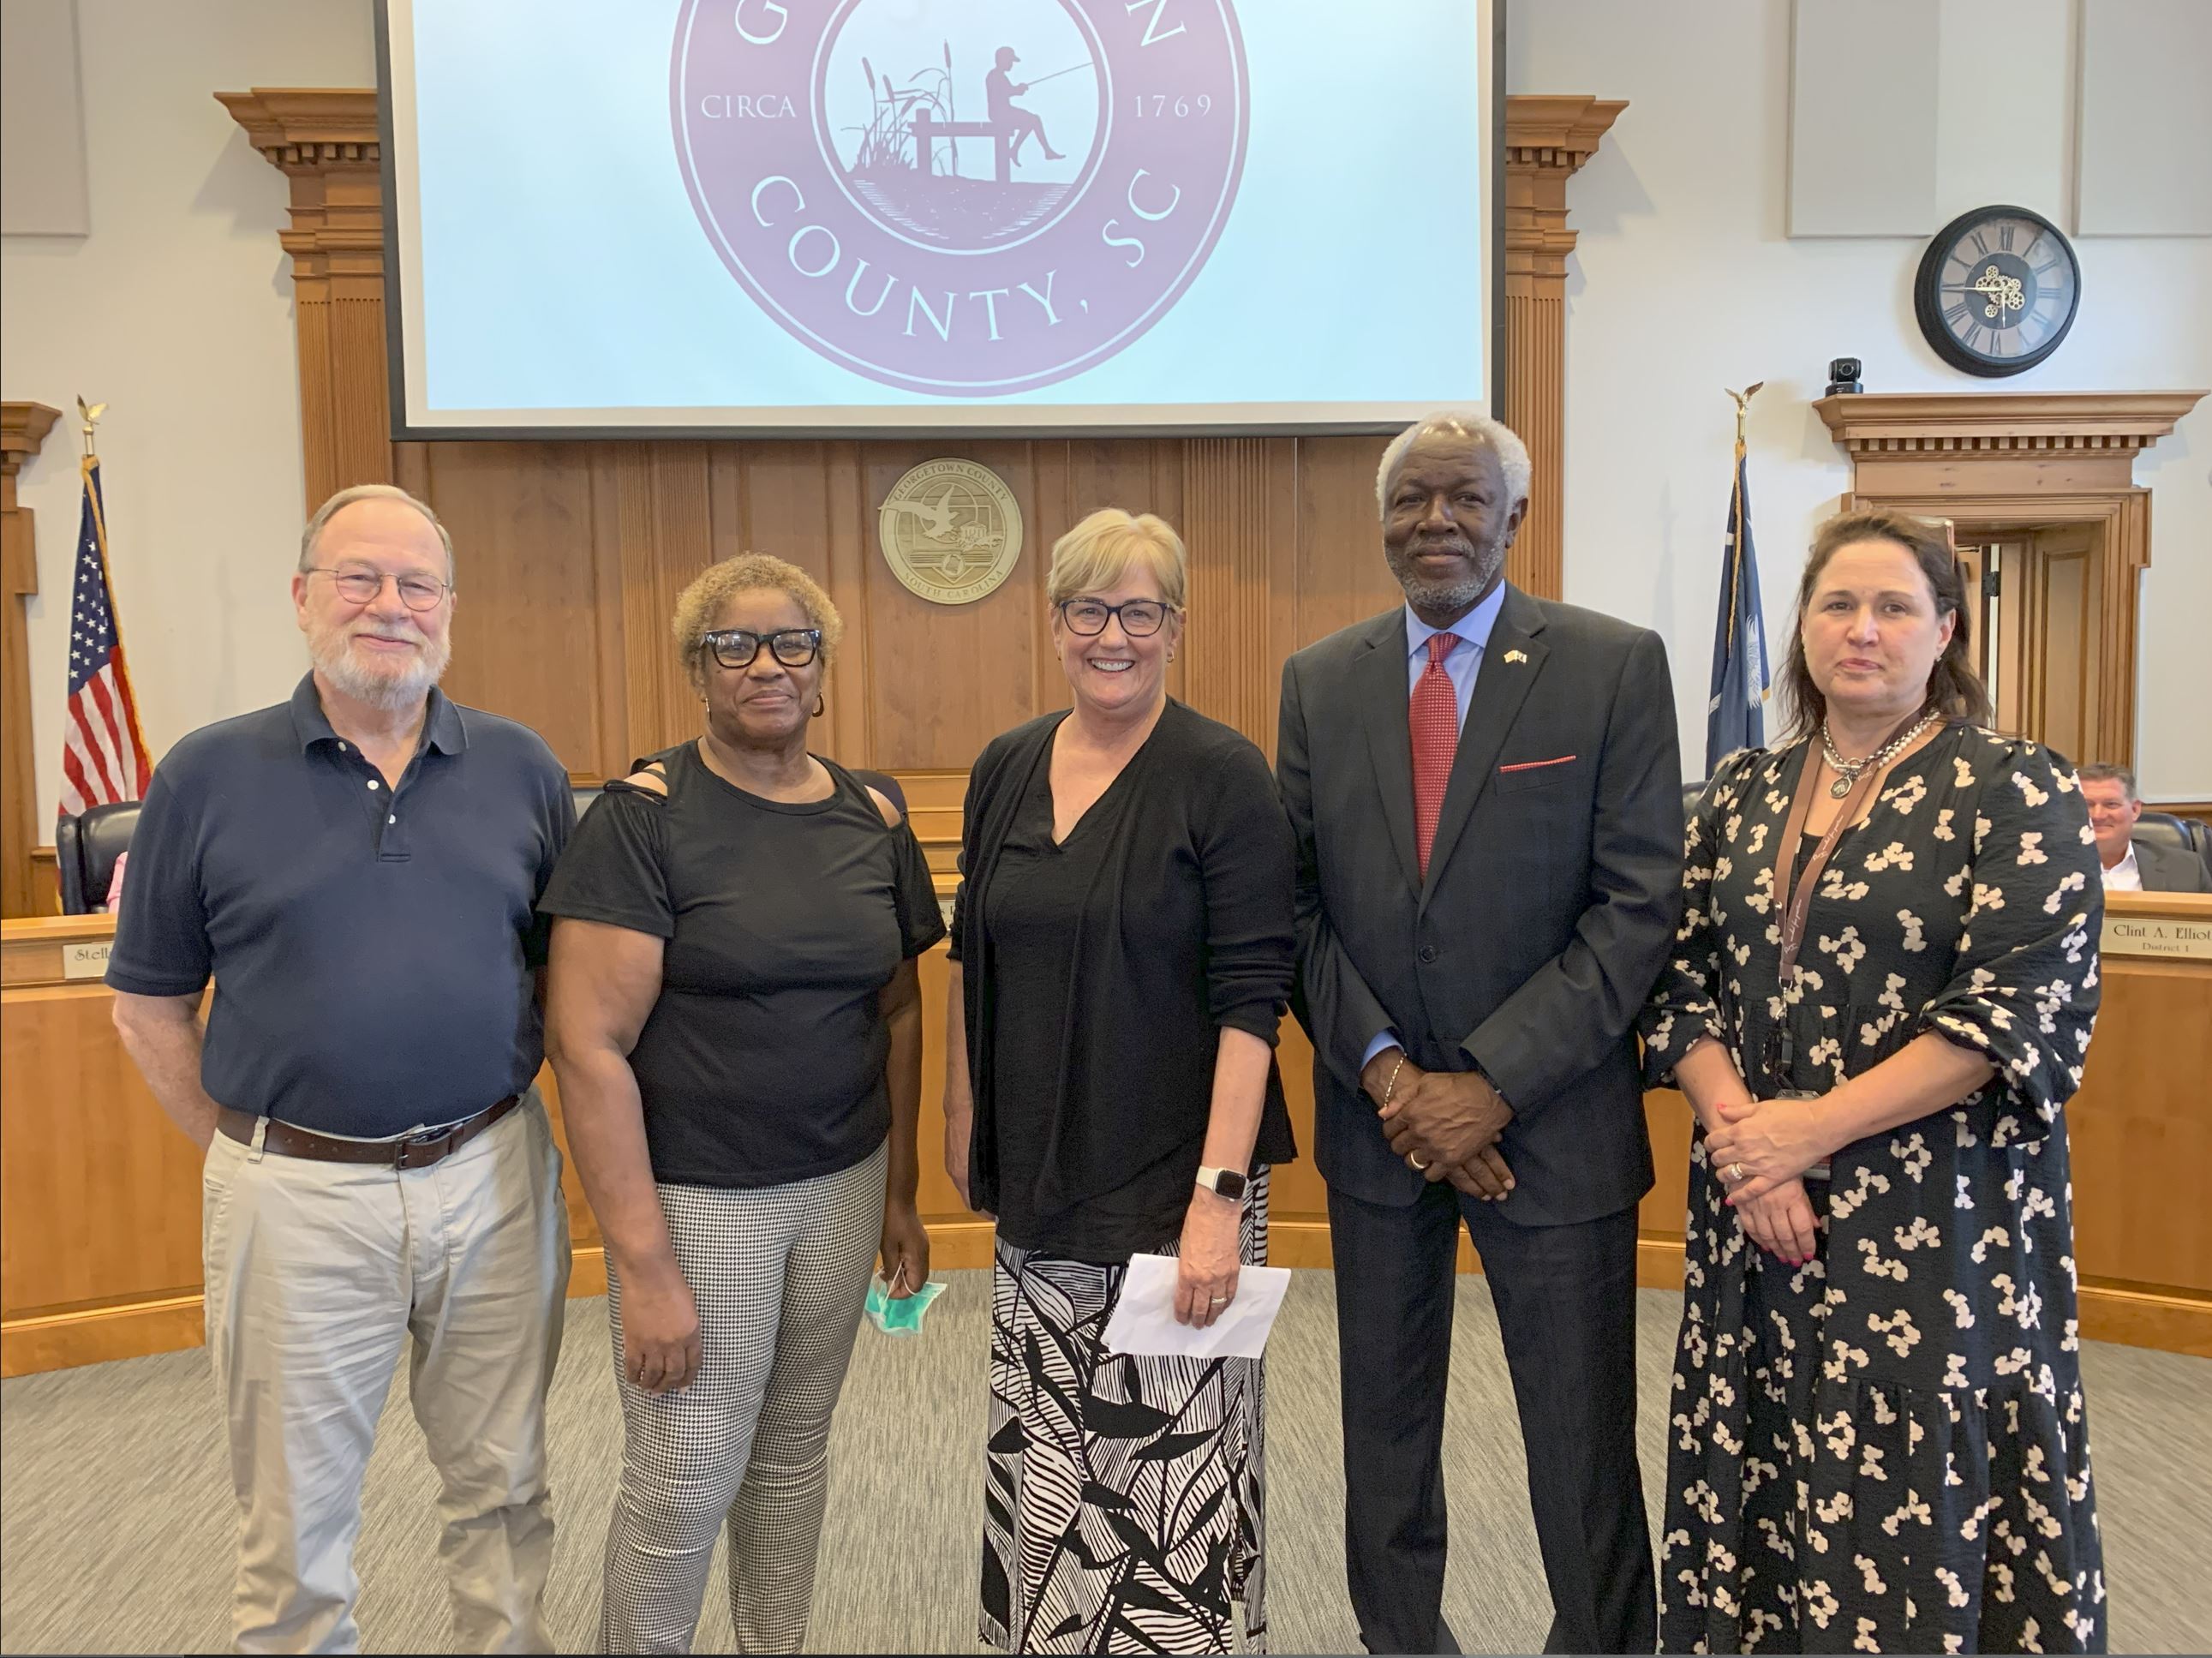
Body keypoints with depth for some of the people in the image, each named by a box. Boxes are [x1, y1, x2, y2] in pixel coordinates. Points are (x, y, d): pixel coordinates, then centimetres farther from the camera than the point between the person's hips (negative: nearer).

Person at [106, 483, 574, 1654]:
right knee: (294, 1525, 15)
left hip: (495, 1175, 2)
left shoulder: (522, 767, 3)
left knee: (502, 1490, 17)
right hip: (296, 1196, -1)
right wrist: (241, 1149, 2)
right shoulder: (208, 775, -1)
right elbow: (150, 1008, 5)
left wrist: (530, 1141, 5)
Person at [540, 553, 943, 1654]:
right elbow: (589, 1044, -15)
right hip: (696, 1191, -4)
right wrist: (644, 1264, -17)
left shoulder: (872, 819, 2)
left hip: (844, 1182, 4)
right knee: (684, 1479, 5)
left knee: (795, 1448, 16)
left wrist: (902, 1192, 11)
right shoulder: (644, 816, -12)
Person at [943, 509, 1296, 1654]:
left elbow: (1250, 997, -14)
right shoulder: (1005, 769, 6)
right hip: (1038, 1175, 5)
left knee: (1172, 1451, 4)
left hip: (1176, 1180, -4)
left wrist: (1219, 1195, -18)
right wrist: (962, 1119, 13)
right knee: (1040, 1451, 12)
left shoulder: (1223, 777, -10)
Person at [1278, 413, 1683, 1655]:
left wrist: (1494, 1084, -15)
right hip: (1378, 1114, 3)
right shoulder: (1320, 680, 4)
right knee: (1385, 1415, 17)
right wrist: (1385, 1072, -9)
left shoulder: (1615, 666, -6)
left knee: (1581, 1436, 8)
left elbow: (1639, 903, -10)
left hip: (1551, 1119, -3)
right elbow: (1301, 903, 2)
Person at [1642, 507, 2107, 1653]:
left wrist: (1811, 1129, -16)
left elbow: (2015, 1011, -13)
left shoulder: (2018, 795, -4)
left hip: (1939, 1218, -4)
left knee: (1913, 1507, 4)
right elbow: (1684, 981, 6)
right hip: (1752, 1215, 4)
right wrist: (1738, 1130, -10)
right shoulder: (1742, 792, 9)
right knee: (1752, 1490, 11)